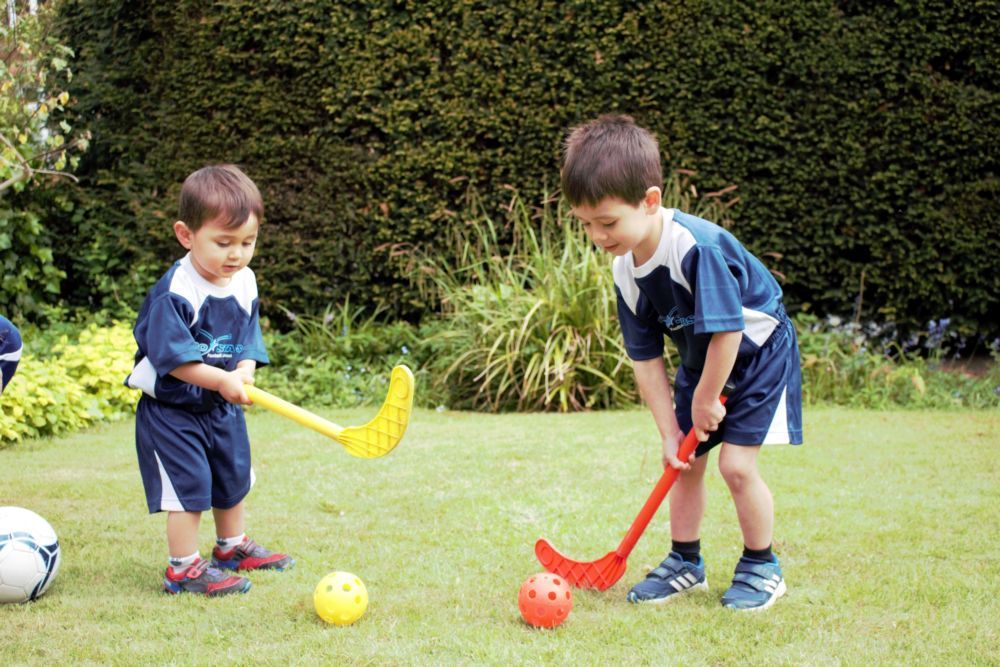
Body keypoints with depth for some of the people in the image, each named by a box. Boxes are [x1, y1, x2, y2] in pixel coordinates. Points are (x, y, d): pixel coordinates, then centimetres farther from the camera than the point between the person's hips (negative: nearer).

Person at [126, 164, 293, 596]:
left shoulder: (244, 283, -2)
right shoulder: (175, 293, -25)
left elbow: (248, 340, 3)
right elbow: (172, 356, -27)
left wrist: (245, 371, -18)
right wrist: (223, 380, -29)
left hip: (223, 406, 8)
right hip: (172, 408, -7)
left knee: (234, 476, 19)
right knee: (190, 483, -8)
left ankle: (232, 547, 39)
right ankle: (183, 568, 5)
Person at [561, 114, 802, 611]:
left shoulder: (697, 246, -36)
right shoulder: (626, 272, -11)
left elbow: (726, 332, -31)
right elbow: (646, 357, -4)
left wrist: (706, 399, -17)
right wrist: (669, 431, -8)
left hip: (758, 352, -7)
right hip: (701, 363, 7)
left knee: (736, 463, -12)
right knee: (685, 460, 6)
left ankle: (761, 568, 8)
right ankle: (685, 563, 23)